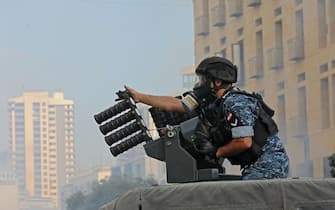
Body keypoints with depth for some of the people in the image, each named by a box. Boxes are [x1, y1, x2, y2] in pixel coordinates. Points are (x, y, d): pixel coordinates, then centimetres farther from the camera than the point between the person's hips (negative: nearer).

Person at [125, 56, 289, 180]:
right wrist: (139, 97, 13)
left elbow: (244, 142, -23)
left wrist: (217, 152, -9)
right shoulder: (211, 104, 11)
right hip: (256, 165, 9)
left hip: (269, 164, -9)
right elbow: (174, 104, 13)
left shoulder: (235, 103, -17)